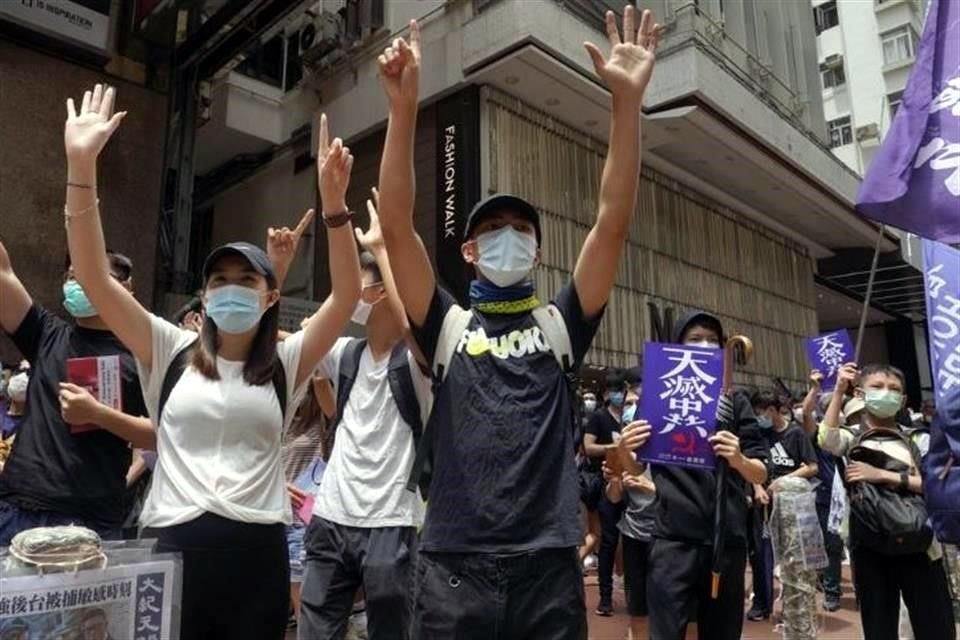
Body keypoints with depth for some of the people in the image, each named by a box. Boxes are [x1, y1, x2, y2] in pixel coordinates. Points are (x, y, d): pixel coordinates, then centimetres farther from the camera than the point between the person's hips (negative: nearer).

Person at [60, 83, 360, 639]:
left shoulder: (286, 364, 3)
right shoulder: (171, 352, 5)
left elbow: (347, 294, -8)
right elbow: (93, 276, -3)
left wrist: (333, 203, -20)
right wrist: (82, 165, -12)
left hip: (256, 550, 0)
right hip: (172, 543, 0)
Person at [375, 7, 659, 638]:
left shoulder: (560, 325, 9)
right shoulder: (448, 326, 7)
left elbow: (614, 224, -1)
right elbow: (396, 227, -5)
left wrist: (628, 100, -8)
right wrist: (404, 106, -13)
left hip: (550, 563, 1)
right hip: (455, 564, 0)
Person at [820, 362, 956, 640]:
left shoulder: (917, 439, 6)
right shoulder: (851, 437, 2)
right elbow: (826, 439, -22)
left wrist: (883, 475, -17)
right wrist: (839, 391, -22)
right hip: (870, 545, -1)